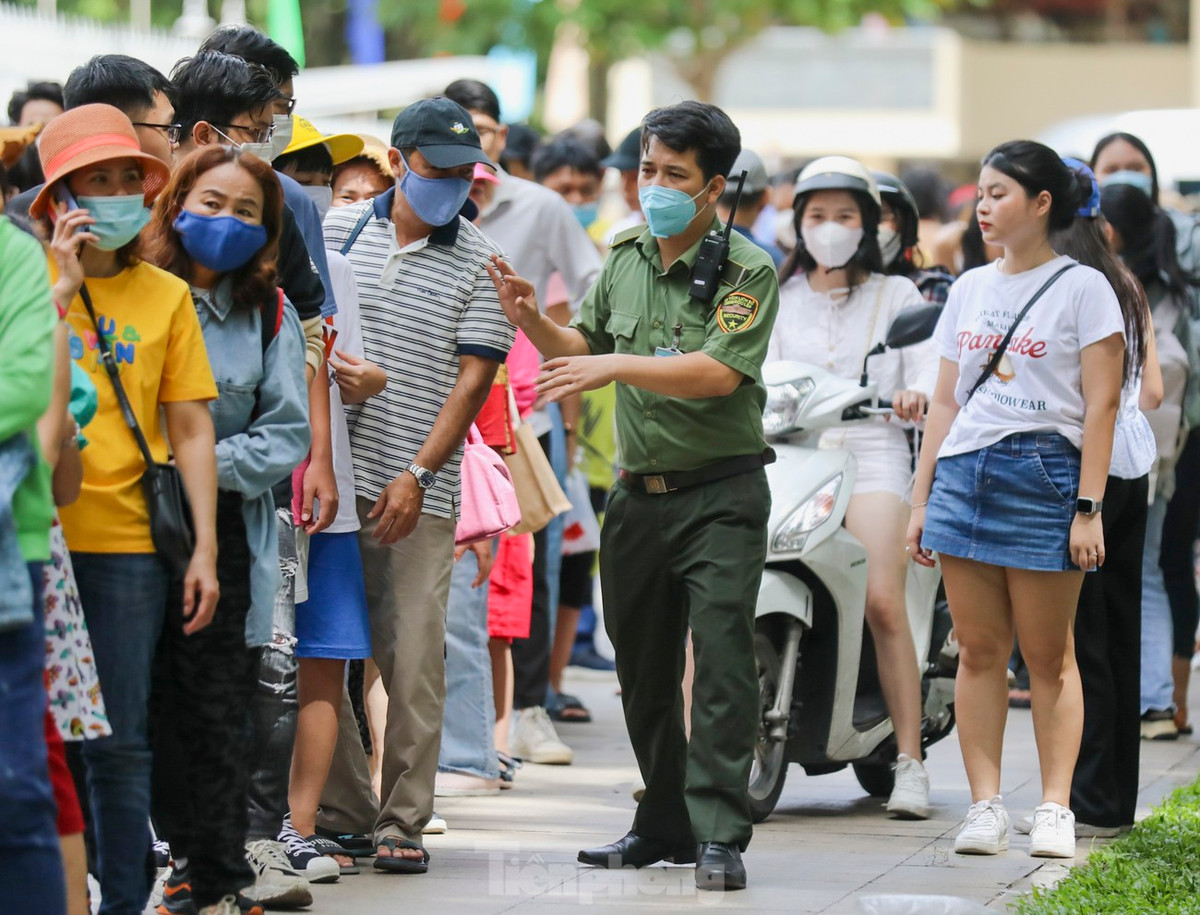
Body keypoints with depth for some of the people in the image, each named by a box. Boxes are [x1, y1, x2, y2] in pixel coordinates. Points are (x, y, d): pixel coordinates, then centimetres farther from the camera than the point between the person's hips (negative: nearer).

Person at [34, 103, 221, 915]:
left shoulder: (166, 295, 9)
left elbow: (191, 431, 8)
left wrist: (206, 551, 3)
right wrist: (64, 287, -13)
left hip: (125, 539, 1)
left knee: (120, 743, 2)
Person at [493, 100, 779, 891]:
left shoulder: (749, 271, -10)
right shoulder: (626, 258, 10)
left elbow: (718, 371, -22)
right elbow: (584, 348, 18)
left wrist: (618, 367, -28)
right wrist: (531, 320, -1)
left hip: (720, 492, -6)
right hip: (639, 492, 6)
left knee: (722, 661, -11)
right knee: (643, 670, 12)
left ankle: (720, 833, -11)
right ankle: (665, 822, 24)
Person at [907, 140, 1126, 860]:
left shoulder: (1082, 288, -2)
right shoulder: (969, 289, 14)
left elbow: (1101, 405, -6)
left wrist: (1089, 507, -12)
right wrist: (921, 499, 12)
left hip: (1043, 476, -5)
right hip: (964, 474, 5)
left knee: (1048, 654, -1)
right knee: (979, 651, 3)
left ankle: (1055, 811, 2)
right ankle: (986, 807, 4)